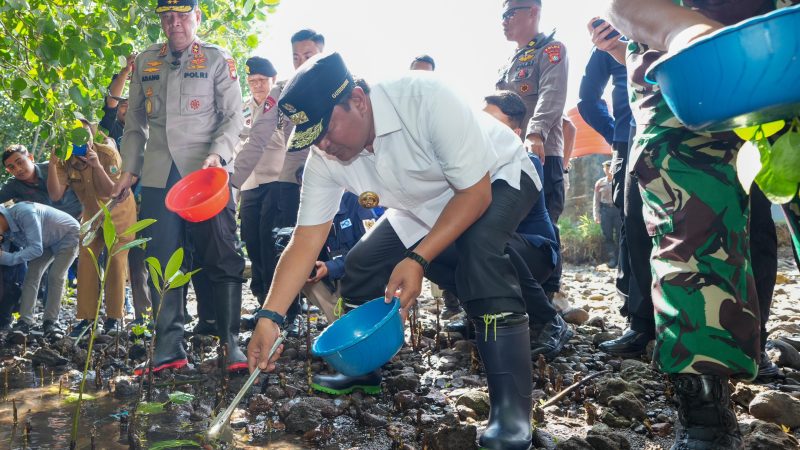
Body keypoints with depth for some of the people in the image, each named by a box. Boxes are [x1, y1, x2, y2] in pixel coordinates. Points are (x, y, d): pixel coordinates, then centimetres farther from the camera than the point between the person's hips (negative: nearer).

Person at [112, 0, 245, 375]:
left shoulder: (217, 59, 6)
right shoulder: (144, 62, 17)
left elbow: (233, 116, 1)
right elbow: (135, 121, 19)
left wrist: (217, 154, -16)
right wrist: (128, 169, 11)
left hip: (206, 173, -3)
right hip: (158, 175, 4)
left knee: (221, 258, -4)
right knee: (162, 263, 1)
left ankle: (232, 344, 4)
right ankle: (169, 350, 7)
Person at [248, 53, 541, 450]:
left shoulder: (425, 100, -36)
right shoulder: (323, 160, -18)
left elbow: (476, 191, -32)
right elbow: (306, 242, -16)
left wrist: (418, 260, -39)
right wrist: (269, 317, -25)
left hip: (497, 179, -6)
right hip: (425, 206, 6)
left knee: (478, 250, -35)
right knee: (360, 266, -4)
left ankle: (511, 405, -28)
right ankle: (362, 371, 20)